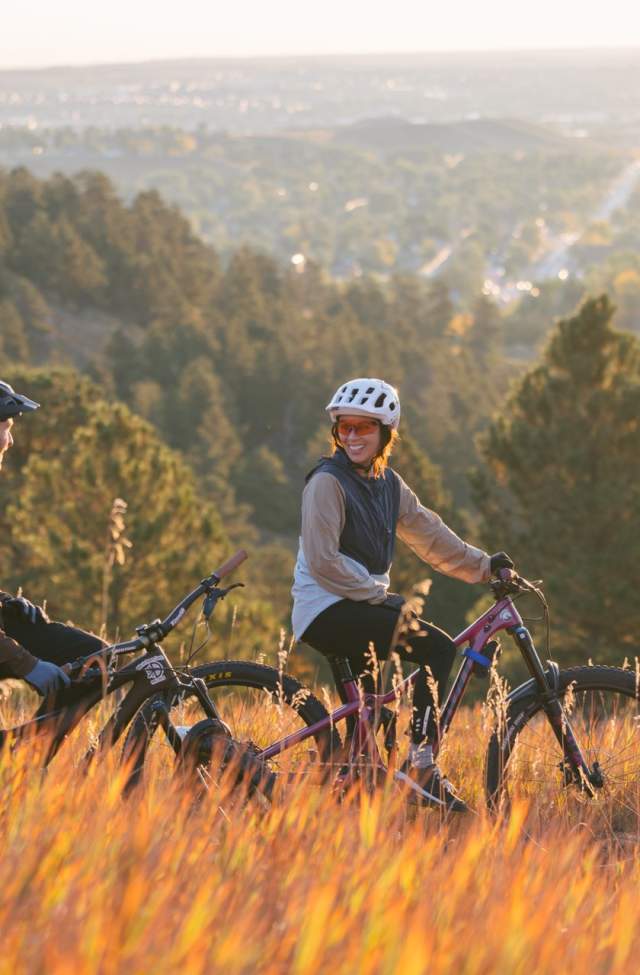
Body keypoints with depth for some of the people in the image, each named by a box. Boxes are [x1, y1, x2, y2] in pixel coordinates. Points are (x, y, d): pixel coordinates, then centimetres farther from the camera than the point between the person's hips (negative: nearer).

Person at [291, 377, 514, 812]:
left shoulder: (387, 484, 13)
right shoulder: (327, 482, -11)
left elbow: (430, 535, 16)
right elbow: (322, 561, -17)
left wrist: (484, 566, 6)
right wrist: (381, 596, -16)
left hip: (357, 609, 9)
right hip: (326, 611, -9)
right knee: (438, 647, -22)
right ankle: (422, 767, -24)